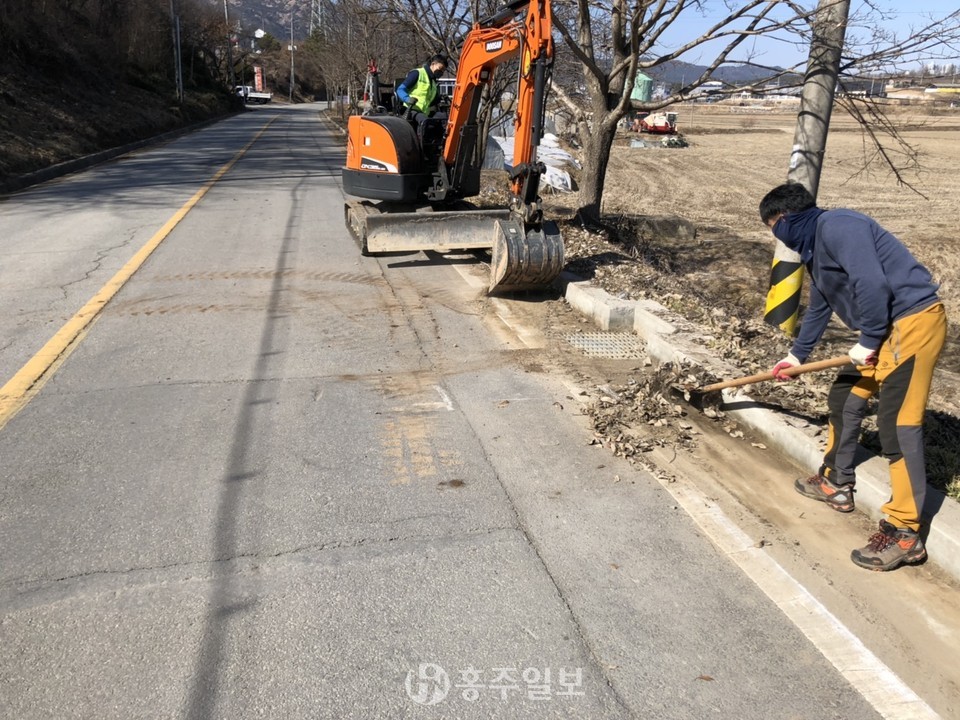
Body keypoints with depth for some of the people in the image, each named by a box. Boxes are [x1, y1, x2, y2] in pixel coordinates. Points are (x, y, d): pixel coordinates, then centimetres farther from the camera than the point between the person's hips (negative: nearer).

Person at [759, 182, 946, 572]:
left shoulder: (835, 226, -15)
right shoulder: (815, 246, 17)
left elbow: (872, 284, -26)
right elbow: (819, 307, 31)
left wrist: (867, 342, -16)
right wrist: (797, 354, 41)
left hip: (913, 321, -10)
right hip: (885, 326, 11)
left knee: (897, 421, -11)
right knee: (844, 399, 18)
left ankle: (904, 533, -6)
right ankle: (836, 484, 34)